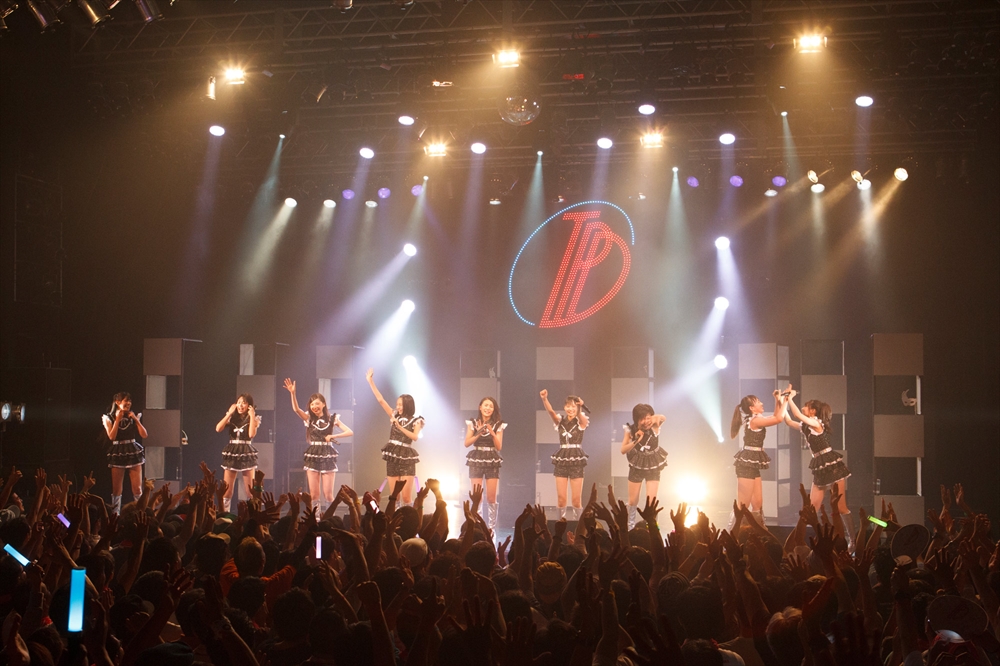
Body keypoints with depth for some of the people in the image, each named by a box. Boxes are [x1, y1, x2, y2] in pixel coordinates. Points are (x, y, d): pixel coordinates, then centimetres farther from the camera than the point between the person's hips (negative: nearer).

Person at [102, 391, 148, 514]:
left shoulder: (133, 417, 9)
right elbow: (112, 436, -12)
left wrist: (136, 419, -7)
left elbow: (144, 435, 0)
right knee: (117, 489, 1)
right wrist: (117, 419, -12)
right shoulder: (109, 418, 3)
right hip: (117, 453, -1)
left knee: (137, 488, -4)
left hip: (134, 452, 1)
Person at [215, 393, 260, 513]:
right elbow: (218, 428, -7)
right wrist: (229, 413, -6)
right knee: (227, 489, 2)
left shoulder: (254, 418, 2)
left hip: (247, 453, -2)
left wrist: (252, 416, -12)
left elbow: (252, 434, -17)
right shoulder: (232, 418, 8)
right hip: (231, 453, 2)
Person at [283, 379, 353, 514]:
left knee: (328, 494, -3)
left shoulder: (332, 419, 1)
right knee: (314, 494, 0)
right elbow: (296, 409, -13)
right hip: (312, 456, 2)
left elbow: (350, 432, -5)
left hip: (328, 456, -2)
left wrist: (333, 436, -16)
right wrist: (292, 393, -27)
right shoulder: (309, 419, 5)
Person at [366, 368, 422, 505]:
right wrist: (370, 382, 2)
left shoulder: (416, 420, 0)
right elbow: (380, 400, 6)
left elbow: (415, 437, -16)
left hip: (407, 457, -4)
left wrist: (400, 427, -19)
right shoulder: (395, 416, 9)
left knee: (406, 496, -8)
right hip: (392, 456, 4)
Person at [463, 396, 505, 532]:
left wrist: (492, 433, -16)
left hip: (492, 461, 0)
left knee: (491, 498, -2)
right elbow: (467, 443, -2)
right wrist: (478, 434, -16)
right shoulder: (473, 423, 3)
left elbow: (499, 447, -2)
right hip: (476, 460, 0)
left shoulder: (498, 425, 3)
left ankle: (491, 527, 6)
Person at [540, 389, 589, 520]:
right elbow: (550, 411, -15)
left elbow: (581, 416, -24)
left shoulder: (581, 421, 0)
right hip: (561, 460, 2)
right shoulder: (560, 420, 4)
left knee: (576, 498, 1)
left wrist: (580, 407, -46)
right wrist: (544, 399, -35)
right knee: (561, 498, 2)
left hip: (576, 460, -2)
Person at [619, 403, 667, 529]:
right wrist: (635, 441, -32)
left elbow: (663, 418, -45)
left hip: (653, 467, -1)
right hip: (636, 466, 1)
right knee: (633, 501, 13)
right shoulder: (631, 430, -17)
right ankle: (630, 525, 37)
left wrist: (658, 418, -68)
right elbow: (623, 450, -17)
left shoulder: (654, 426, -23)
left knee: (651, 501, -9)